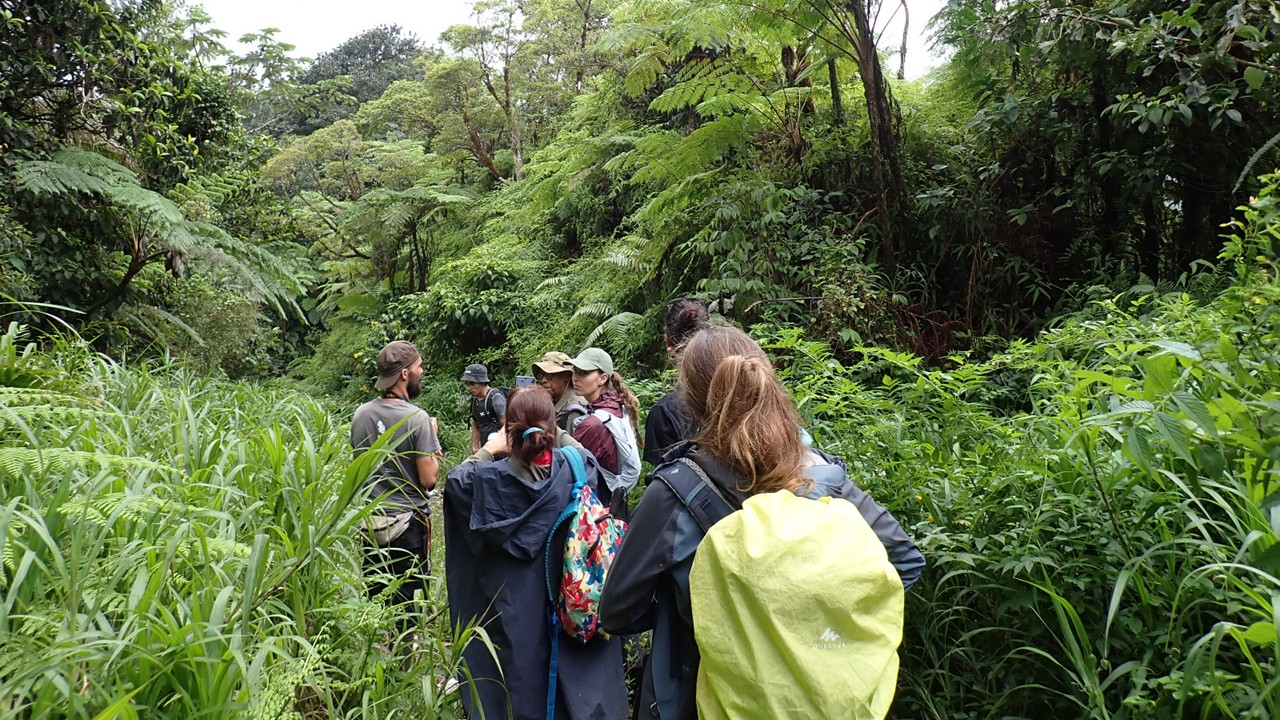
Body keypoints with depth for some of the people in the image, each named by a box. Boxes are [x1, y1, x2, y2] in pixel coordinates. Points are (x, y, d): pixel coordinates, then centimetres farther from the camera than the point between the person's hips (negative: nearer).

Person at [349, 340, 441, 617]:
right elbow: (428, 479, -17)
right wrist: (433, 444, -2)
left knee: (373, 597, 17)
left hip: (370, 521, 6)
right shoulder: (417, 418, -18)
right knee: (409, 602, 7)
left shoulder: (361, 414, 0)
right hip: (408, 523, -5)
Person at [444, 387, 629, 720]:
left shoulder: (493, 477, -18)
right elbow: (590, 458, 11)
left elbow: (455, 478, 4)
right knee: (573, 667, 17)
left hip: (516, 601, -1)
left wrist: (489, 450, 9)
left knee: (523, 669, 14)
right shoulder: (575, 468, -15)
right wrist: (558, 436, 15)